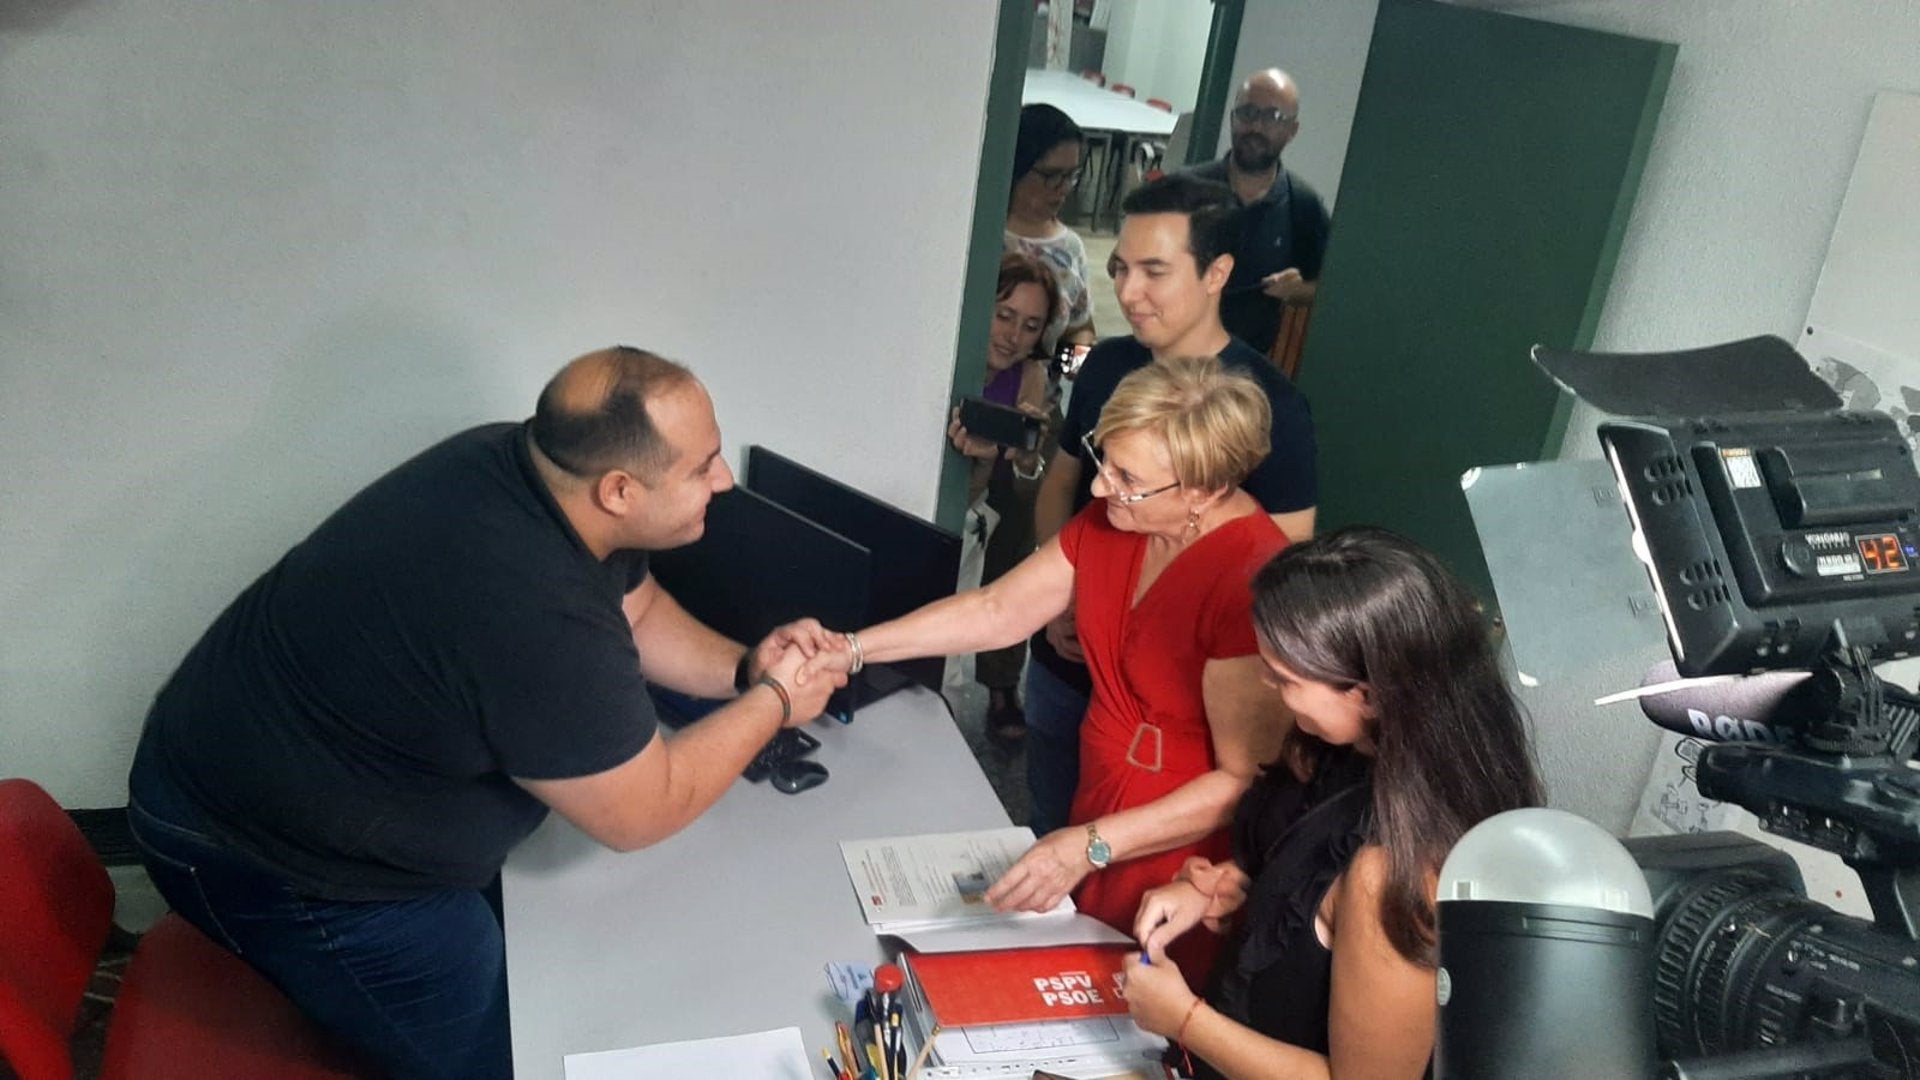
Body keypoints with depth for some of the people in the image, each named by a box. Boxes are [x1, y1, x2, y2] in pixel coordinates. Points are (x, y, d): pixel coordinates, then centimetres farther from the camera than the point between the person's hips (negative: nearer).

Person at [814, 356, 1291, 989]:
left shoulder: (1253, 580, -28)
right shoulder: (1111, 519, -5)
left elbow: (1245, 780, -24)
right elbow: (998, 611, 2)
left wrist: (1091, 846, -31)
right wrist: (850, 648, -4)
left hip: (1178, 875, -7)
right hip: (1094, 829, 7)